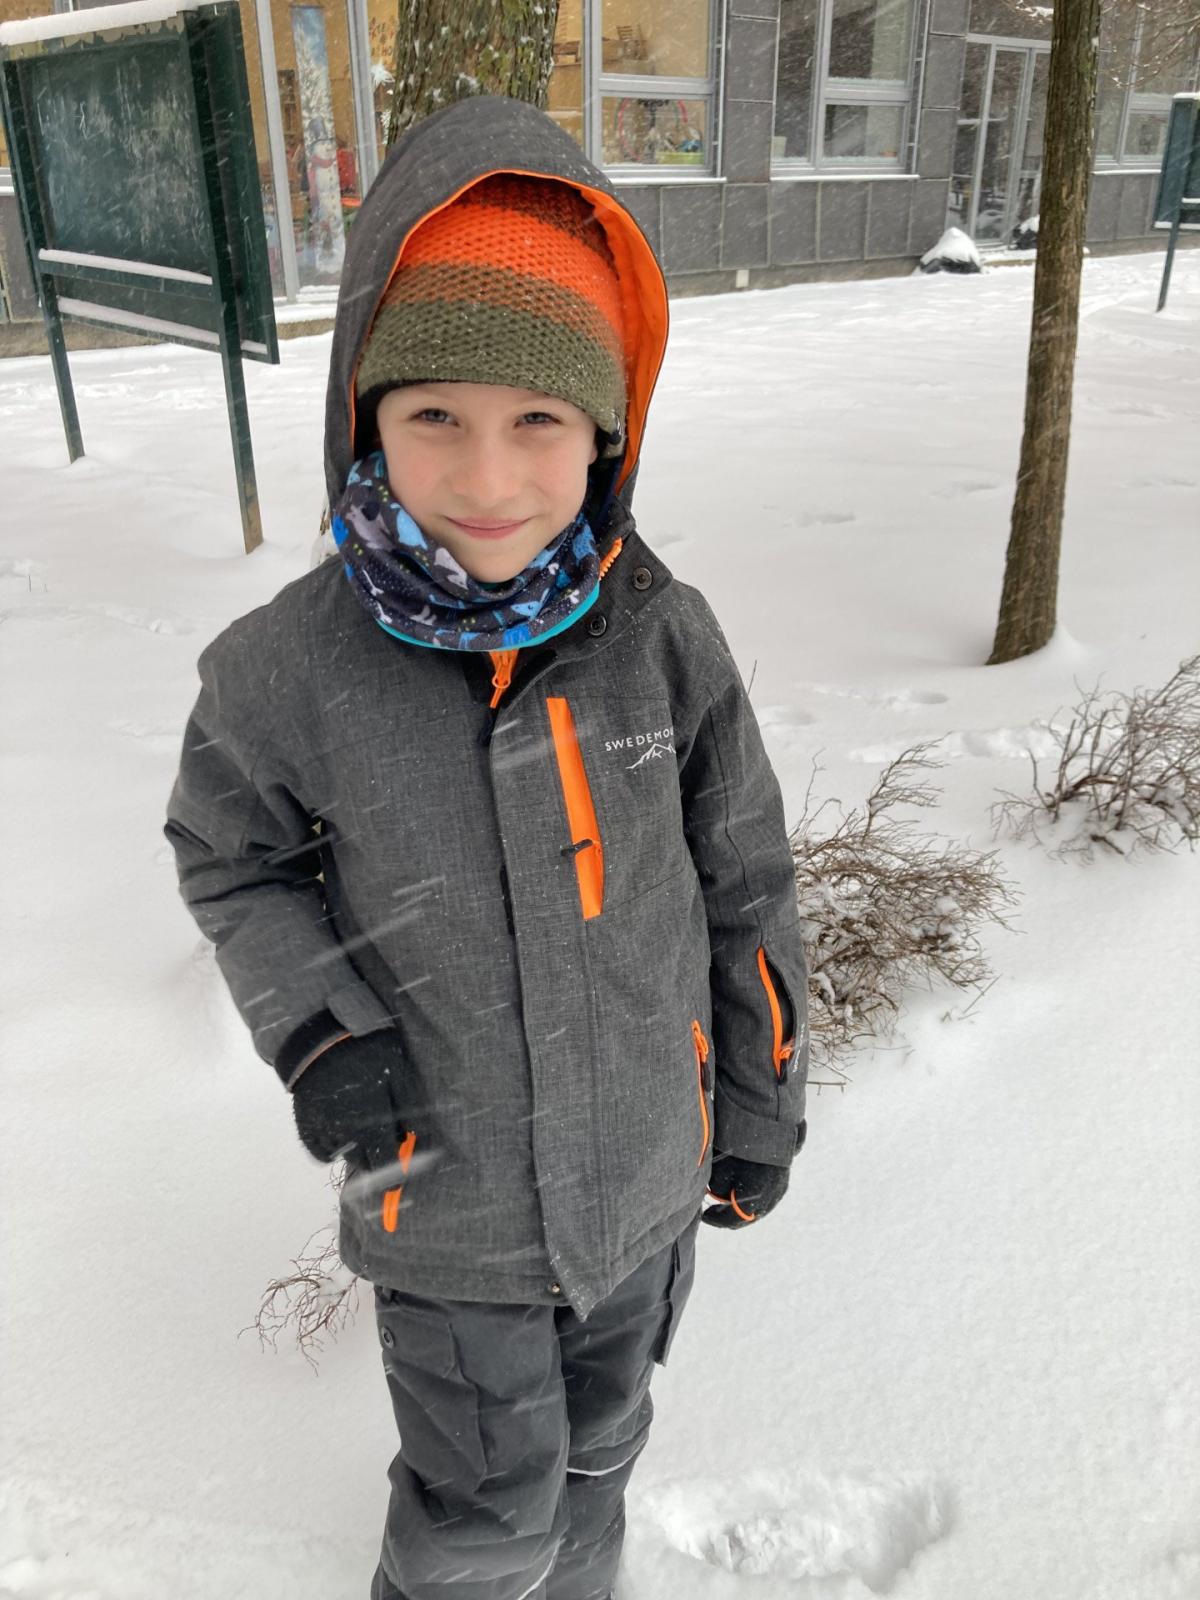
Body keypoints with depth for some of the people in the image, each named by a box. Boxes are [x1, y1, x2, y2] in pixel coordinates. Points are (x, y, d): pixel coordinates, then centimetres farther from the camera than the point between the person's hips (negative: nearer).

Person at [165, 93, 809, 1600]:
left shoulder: (663, 639, -17)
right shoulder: (289, 669, -21)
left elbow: (743, 883, -5)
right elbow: (234, 856, -1)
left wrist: (762, 1106, 4)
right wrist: (313, 1026, -18)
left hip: (644, 1167, 3)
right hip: (447, 1197, -2)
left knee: (597, 1437, 28)